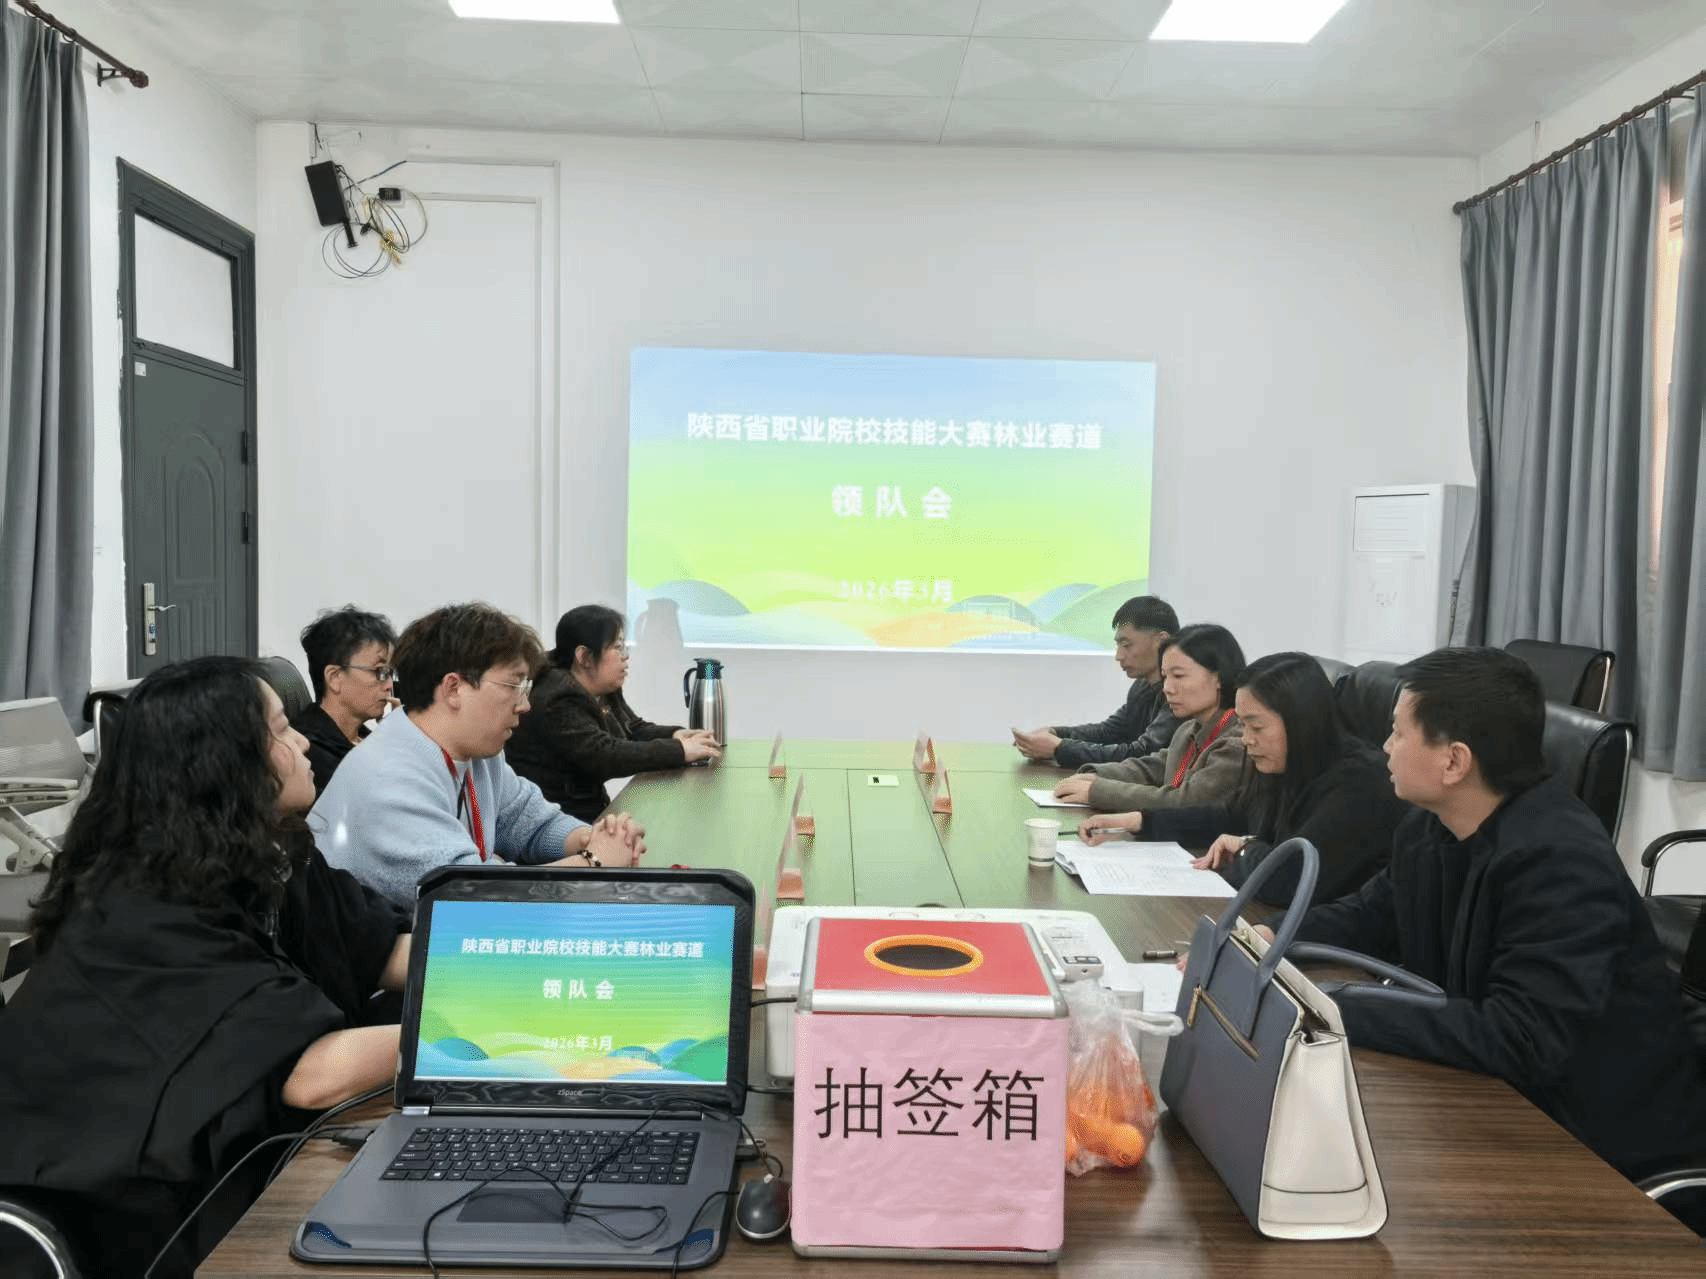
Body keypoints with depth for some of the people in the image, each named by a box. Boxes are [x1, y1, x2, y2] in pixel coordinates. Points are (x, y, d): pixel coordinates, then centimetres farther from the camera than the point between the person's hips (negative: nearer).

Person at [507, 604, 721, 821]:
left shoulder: (606, 692, 10)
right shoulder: (558, 704, -20)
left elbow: (635, 730, 14)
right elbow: (602, 756, -29)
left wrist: (675, 735, -8)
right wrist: (679, 751, -27)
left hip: (591, 807, 9)